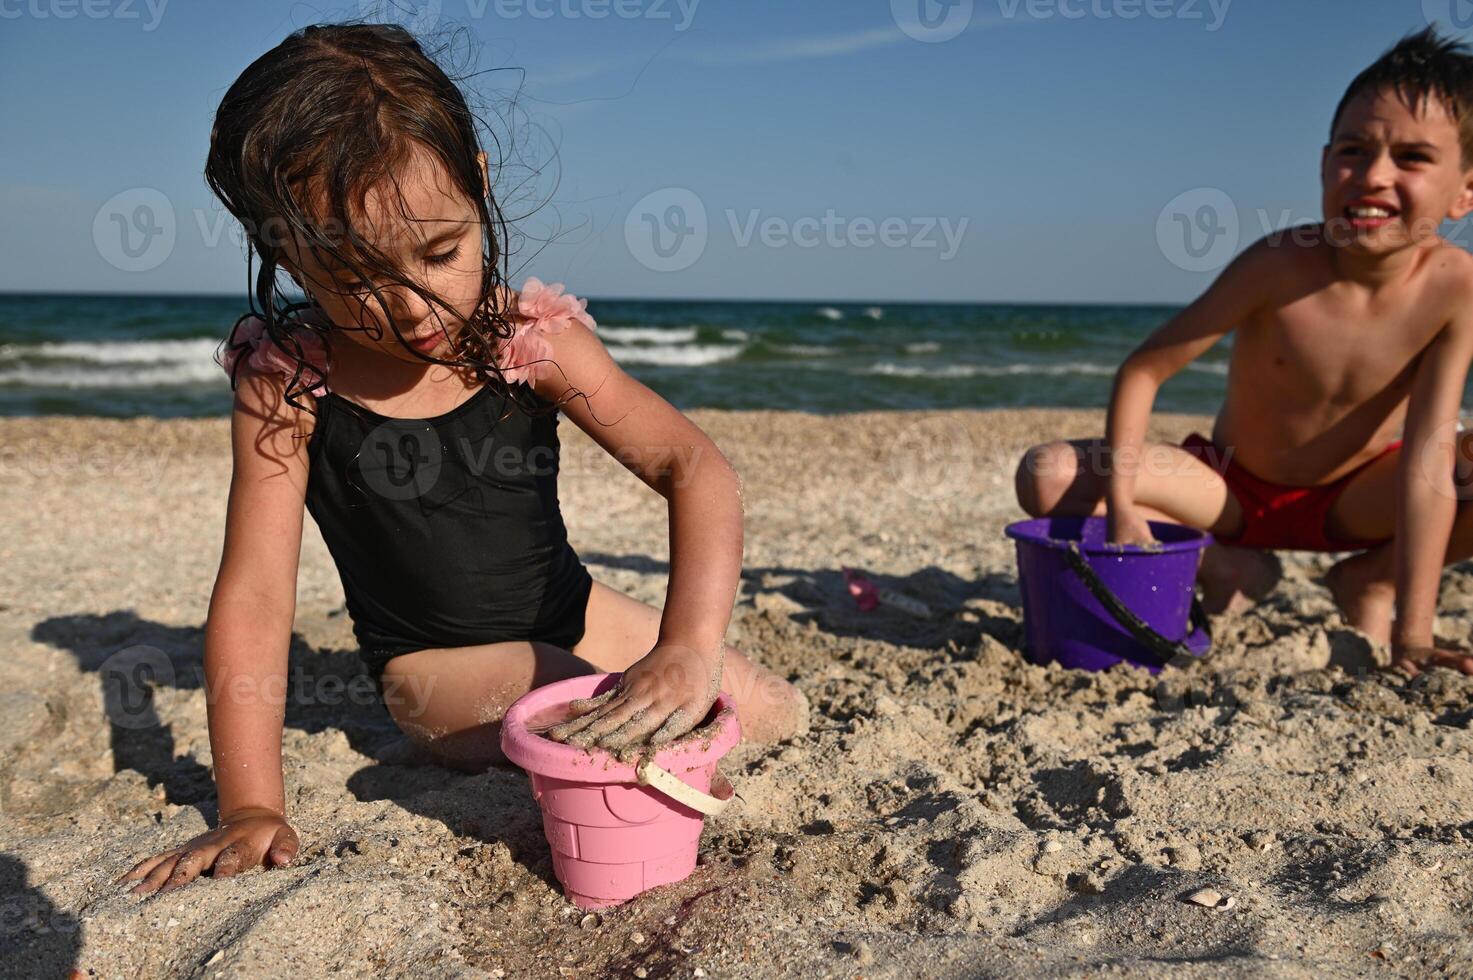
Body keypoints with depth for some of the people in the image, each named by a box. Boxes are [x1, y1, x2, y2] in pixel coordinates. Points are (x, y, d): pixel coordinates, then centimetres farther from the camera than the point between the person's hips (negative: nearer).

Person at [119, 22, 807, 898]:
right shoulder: (286, 382, -19)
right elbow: (253, 600, -20)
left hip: (574, 613, 3)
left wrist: (689, 646, -41)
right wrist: (251, 807, -27)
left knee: (784, 717, -3)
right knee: (622, 745, -28)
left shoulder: (530, 337, -18)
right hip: (436, 663, -2)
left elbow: (696, 469, -25)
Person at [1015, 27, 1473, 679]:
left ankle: (1369, 583, 0)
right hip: (1232, 486, -1)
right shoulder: (1281, 263, -24)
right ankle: (1226, 567, -4)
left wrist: (1412, 638, -29)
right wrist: (1121, 506, -32)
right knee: (1048, 478, -23)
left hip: (1353, 500, 1)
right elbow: (1143, 370, -20)